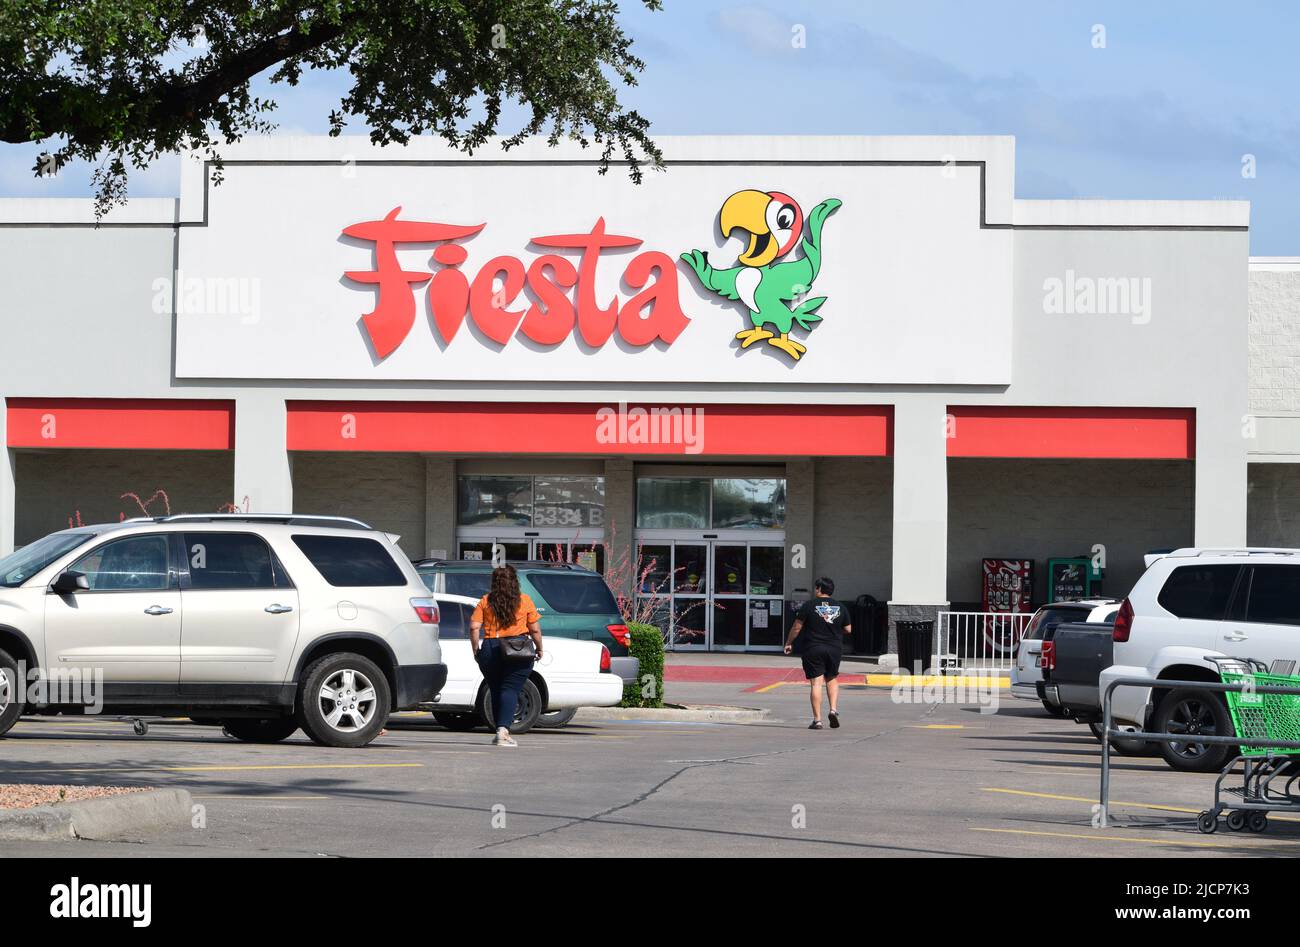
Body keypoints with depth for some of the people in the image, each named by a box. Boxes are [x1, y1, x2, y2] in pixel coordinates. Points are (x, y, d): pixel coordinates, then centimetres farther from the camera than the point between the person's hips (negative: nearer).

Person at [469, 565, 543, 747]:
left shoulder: (485, 602, 5)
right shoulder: (524, 601, 2)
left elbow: (474, 627, -2)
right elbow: (535, 629, 2)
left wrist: (476, 650, 8)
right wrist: (539, 649, 16)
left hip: (490, 650, 2)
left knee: (496, 691, 15)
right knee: (510, 690, -5)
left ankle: (500, 732, 19)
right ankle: (503, 729, -22)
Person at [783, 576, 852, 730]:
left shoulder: (809, 605, -4)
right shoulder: (840, 607, 6)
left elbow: (797, 627, -2)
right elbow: (848, 629, 10)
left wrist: (789, 642, 11)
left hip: (814, 648, -3)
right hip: (835, 648, 3)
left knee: (816, 683, -3)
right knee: (832, 679, 20)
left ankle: (817, 719, -6)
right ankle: (834, 709, 1)